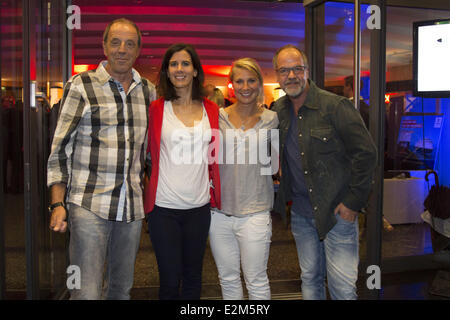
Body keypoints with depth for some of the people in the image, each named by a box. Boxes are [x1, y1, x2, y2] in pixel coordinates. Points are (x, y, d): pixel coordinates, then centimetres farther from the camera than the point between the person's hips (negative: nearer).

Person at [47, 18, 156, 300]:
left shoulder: (149, 90, 10)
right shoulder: (81, 86, -2)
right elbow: (60, 149, -3)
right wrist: (58, 204, -8)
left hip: (132, 206, 4)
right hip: (89, 205, -4)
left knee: (122, 287, 15)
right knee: (87, 292, -5)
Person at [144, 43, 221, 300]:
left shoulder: (211, 110, 6)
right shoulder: (157, 109, -2)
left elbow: (214, 157, 12)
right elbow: (147, 152, 4)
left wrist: (215, 192, 6)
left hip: (199, 206, 3)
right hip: (164, 206, -3)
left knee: (193, 278, 16)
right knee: (170, 281, 3)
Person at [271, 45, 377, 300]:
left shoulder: (336, 106, -12)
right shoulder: (278, 110, 6)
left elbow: (367, 153, -12)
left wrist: (353, 202, -13)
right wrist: (285, 196, 11)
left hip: (337, 212, -5)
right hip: (300, 214, 6)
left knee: (342, 288, 0)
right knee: (310, 280, 17)